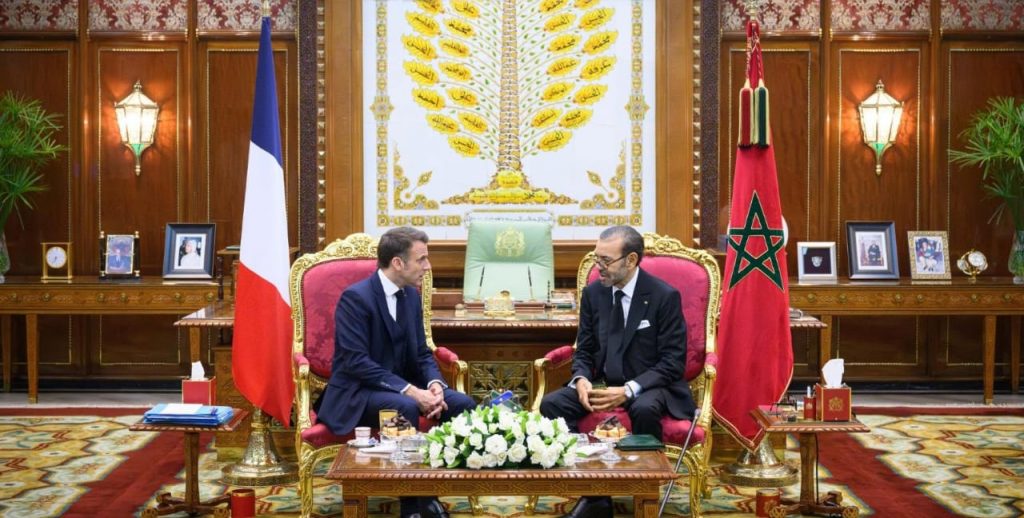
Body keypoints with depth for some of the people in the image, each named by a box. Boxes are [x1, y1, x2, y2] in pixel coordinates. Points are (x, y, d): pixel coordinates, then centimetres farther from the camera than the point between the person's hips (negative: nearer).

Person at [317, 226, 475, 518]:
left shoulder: (411, 295, 6)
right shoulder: (355, 297, -18)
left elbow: (421, 353, 9)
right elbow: (357, 362, -24)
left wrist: (435, 384, -13)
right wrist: (410, 392, -30)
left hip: (402, 387, 7)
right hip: (356, 393, -7)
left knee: (461, 404, -13)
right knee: (405, 408, -36)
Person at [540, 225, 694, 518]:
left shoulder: (665, 296, -12)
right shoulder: (593, 293, 3)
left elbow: (673, 362, -12)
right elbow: (584, 350, 10)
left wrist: (629, 390, -26)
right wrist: (582, 380, -14)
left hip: (649, 386, -5)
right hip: (603, 383, 5)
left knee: (644, 410, -40)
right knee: (552, 404, -21)